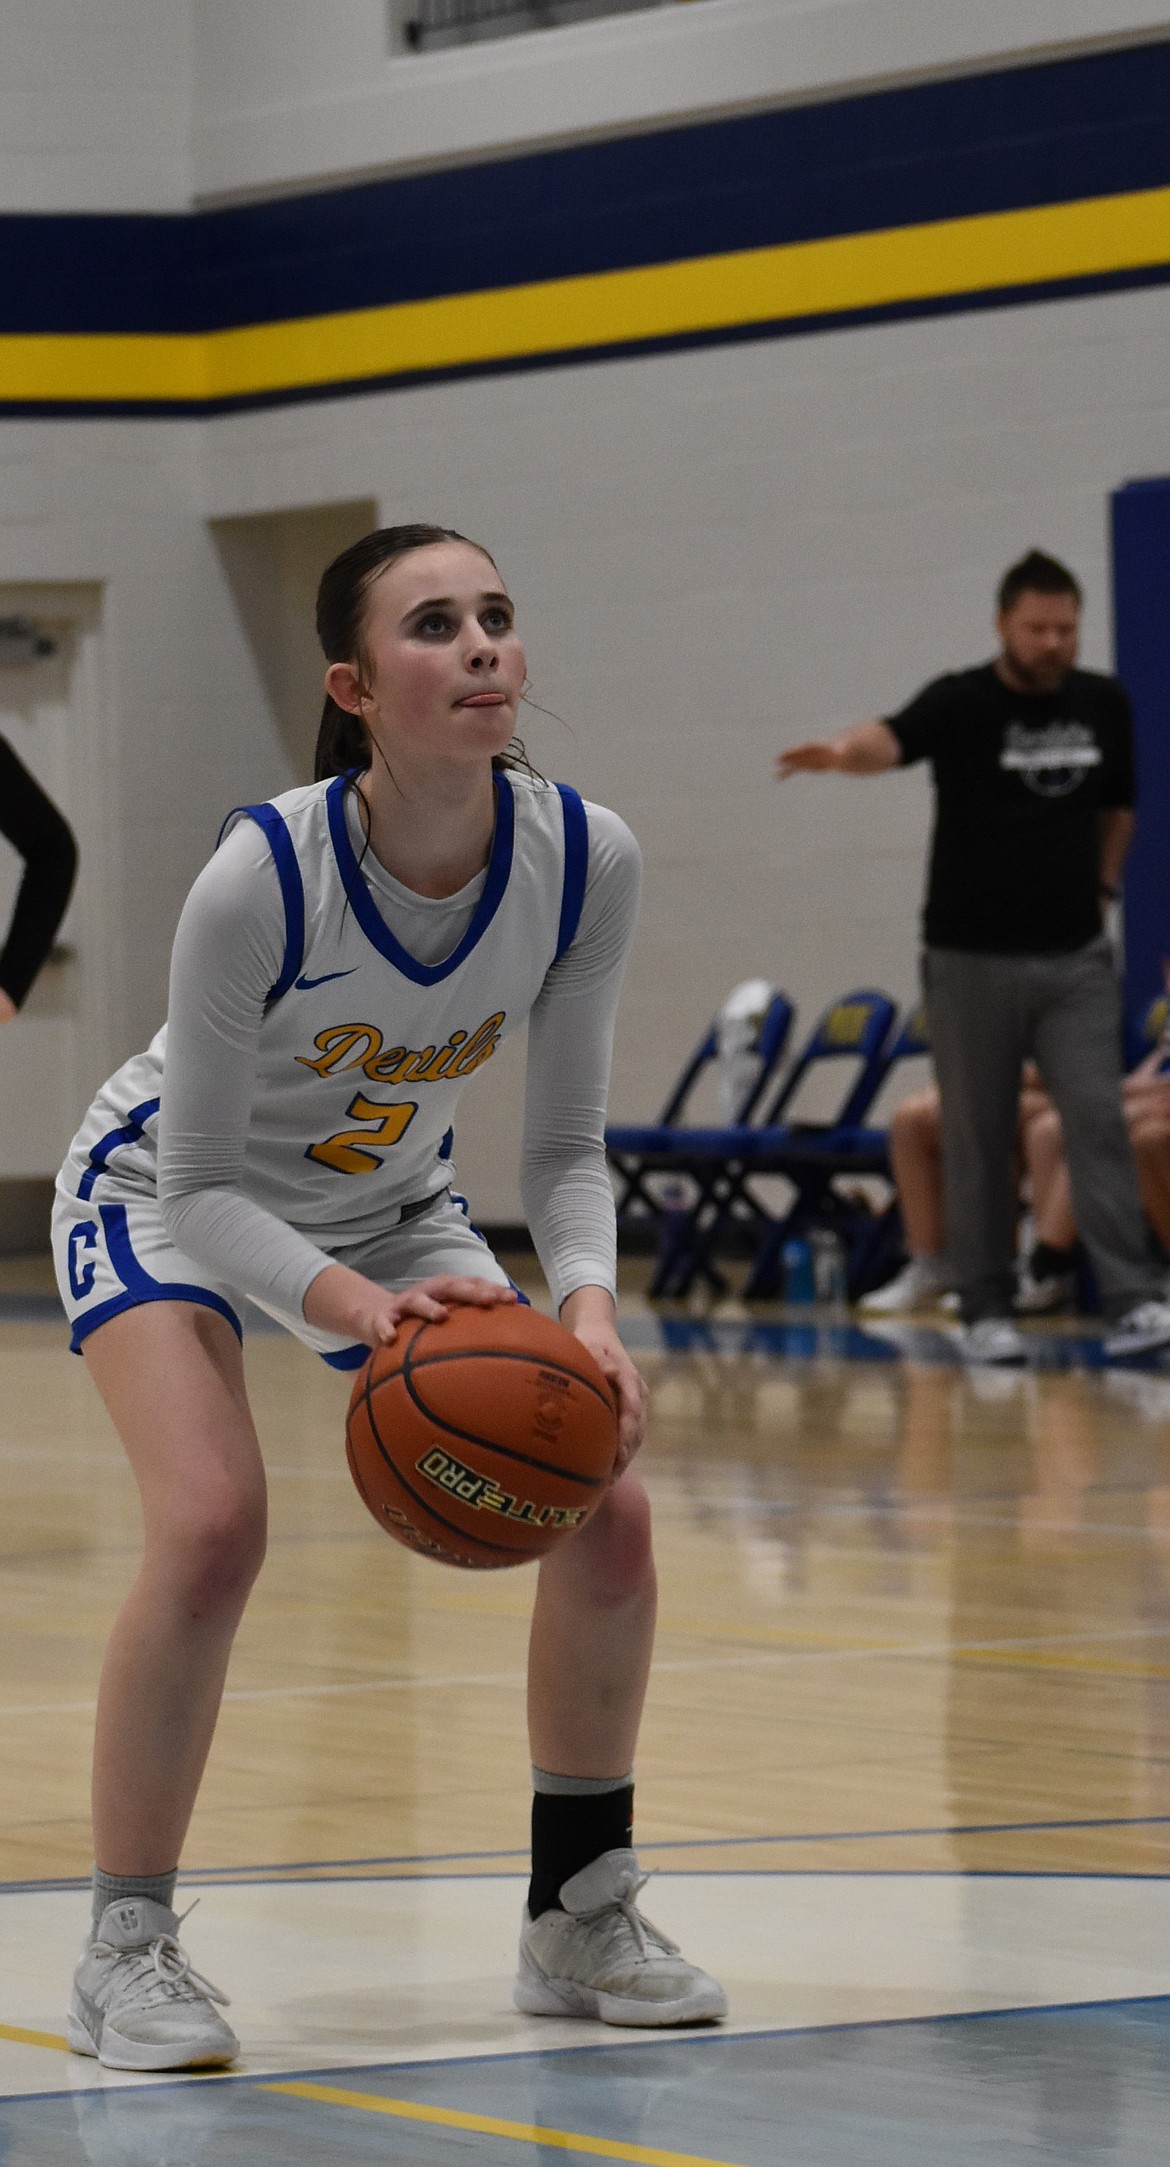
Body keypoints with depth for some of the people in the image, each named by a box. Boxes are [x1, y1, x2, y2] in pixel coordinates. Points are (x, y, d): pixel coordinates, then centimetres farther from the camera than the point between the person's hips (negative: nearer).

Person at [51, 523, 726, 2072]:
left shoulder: (585, 859, -23)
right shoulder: (263, 876, -35)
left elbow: (565, 1146, -11)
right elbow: (198, 1188, -26)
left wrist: (588, 1301, -31)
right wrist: (344, 1301, -44)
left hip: (388, 1206, 5)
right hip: (169, 1198, -5)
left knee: (604, 1507, -8)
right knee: (212, 1522, -28)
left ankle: (577, 1916, 11)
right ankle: (126, 1949, -13)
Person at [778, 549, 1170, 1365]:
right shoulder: (960, 704, -9)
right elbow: (891, 740, -30)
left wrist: (1102, 879, 11)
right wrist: (845, 752, -51)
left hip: (1074, 958, 2)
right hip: (972, 958, -2)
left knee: (1098, 1121, -7)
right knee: (978, 1139, 3)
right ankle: (987, 1310, 12)